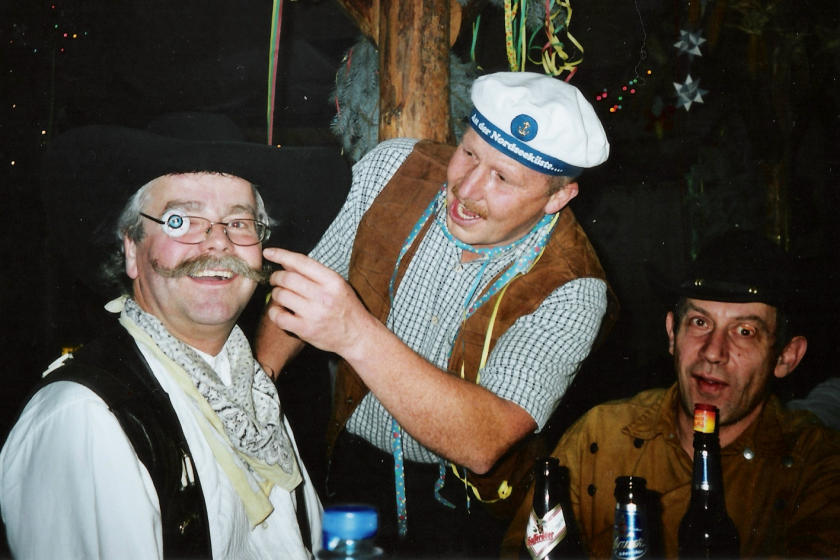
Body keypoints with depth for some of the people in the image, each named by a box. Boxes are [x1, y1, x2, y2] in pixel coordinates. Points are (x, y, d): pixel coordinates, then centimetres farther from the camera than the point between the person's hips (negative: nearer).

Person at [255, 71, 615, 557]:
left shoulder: (570, 293, -29)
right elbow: (303, 290, -3)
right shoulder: (391, 168, -17)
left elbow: (483, 444, -41)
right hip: (351, 462, 4)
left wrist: (358, 335, -52)